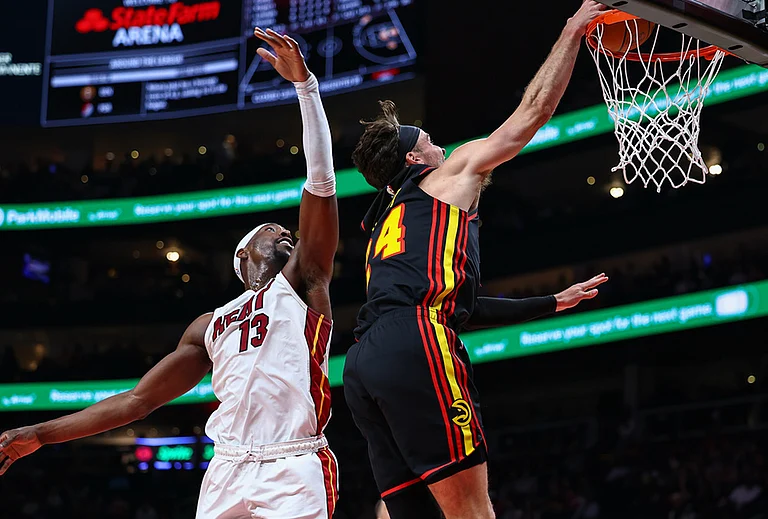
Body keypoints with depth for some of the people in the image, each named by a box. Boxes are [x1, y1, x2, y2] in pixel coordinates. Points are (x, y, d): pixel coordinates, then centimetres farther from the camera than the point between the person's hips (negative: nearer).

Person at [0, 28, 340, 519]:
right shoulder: (211, 327, 25)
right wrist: (40, 434, 20)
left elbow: (321, 182, 2)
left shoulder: (300, 283, 13)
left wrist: (305, 83, -5)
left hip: (293, 472, -4)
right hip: (227, 472, 4)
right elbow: (137, 400, 26)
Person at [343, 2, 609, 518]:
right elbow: (535, 109, 19)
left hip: (362, 368, 8)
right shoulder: (452, 171, 19)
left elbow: (457, 305, 43)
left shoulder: (387, 223, 38)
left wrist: (552, 303, 50)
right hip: (416, 348, -8)